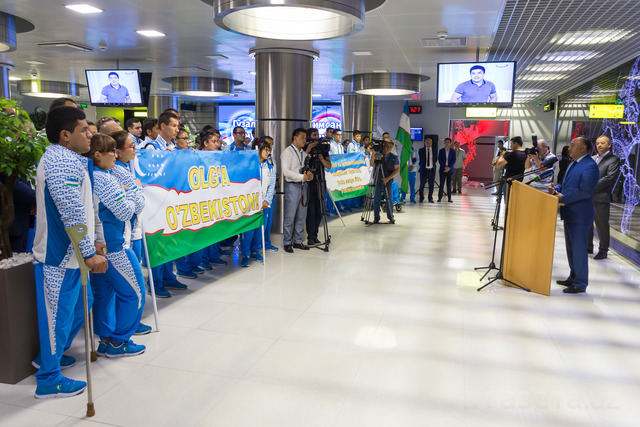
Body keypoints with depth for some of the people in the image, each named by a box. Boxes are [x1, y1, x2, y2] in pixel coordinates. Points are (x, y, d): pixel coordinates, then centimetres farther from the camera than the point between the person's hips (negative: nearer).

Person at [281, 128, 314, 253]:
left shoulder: (304, 153, 18)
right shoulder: (287, 152, -5)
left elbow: (309, 168, 18)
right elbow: (286, 171, -15)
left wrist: (310, 175, -6)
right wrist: (302, 177, -20)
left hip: (303, 186, 7)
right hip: (292, 186, -7)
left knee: (302, 216, 10)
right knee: (290, 216, -4)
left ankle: (297, 241, 20)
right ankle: (287, 243, 6)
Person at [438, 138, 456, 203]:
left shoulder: (453, 151, 5)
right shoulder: (441, 150, 5)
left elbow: (454, 161, 1)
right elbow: (439, 160, 0)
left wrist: (449, 167, -12)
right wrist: (445, 167, -11)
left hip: (450, 170, 0)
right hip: (442, 170, 0)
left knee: (449, 184, 2)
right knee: (441, 184, -3)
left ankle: (449, 198, 5)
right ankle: (440, 197, 3)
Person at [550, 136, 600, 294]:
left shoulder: (590, 166, -17)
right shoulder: (574, 164, 15)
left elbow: (585, 191, -24)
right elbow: (565, 184, 20)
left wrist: (563, 198, -20)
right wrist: (556, 189, 0)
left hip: (579, 216, -10)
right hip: (569, 214, 10)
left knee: (578, 249, -3)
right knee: (571, 248, 19)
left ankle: (580, 284, 8)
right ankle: (573, 278, 32)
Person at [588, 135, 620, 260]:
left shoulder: (613, 160, -3)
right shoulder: (592, 158, 16)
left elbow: (609, 178, -13)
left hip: (600, 198, -6)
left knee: (602, 225, 1)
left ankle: (603, 251, 13)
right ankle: (588, 247, 27)